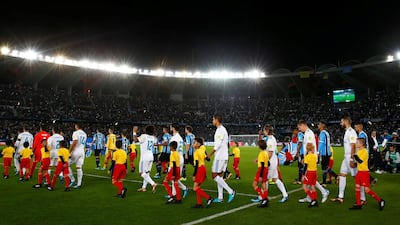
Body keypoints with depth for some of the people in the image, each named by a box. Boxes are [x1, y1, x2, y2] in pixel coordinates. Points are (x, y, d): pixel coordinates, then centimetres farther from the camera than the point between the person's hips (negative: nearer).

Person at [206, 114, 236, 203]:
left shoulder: (220, 130, -13)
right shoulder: (222, 129, 18)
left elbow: (217, 145, -19)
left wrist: (210, 155, -12)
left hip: (220, 156, -10)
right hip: (223, 156, 10)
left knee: (215, 175, -7)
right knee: (218, 176, 10)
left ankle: (230, 191, -8)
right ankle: (220, 198, 12)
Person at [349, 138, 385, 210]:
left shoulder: (364, 151, -16)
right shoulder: (359, 151, 11)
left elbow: (360, 161, -26)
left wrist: (355, 155, -20)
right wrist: (354, 158, 7)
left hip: (364, 172, -9)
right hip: (359, 171, 9)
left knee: (367, 189, -6)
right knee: (357, 188, 7)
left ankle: (380, 201, 10)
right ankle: (358, 204, 13)